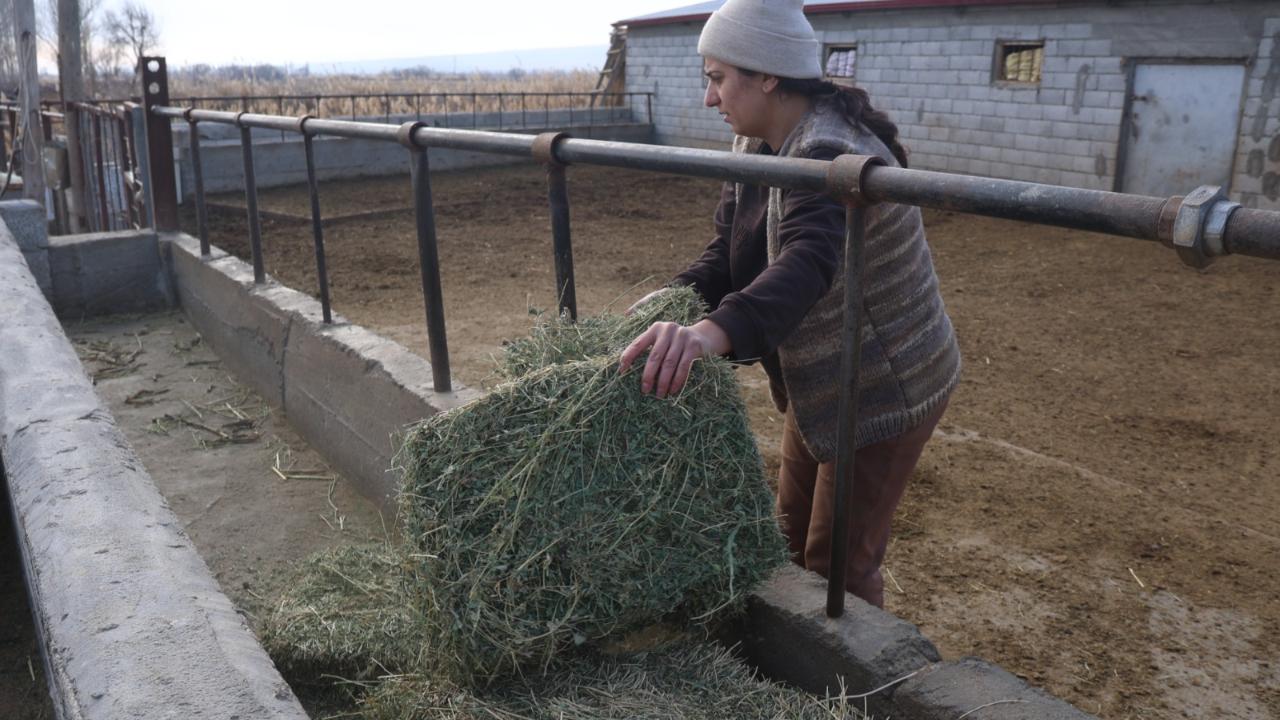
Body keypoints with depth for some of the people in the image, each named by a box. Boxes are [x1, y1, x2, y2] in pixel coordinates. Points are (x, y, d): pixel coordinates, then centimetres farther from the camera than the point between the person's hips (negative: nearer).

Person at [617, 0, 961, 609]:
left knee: (839, 561, 3)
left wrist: (718, 329, -66)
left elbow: (808, 261, -49)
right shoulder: (756, 146, -1)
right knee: (795, 534, 21)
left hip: (885, 388, -9)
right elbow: (729, 250, 0)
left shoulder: (830, 153, -30)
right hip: (821, 382, 9)